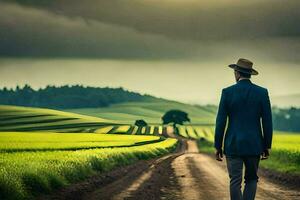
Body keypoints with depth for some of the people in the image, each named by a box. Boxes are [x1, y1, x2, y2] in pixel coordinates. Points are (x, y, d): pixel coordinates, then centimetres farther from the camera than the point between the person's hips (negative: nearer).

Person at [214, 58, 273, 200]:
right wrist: (267, 146, 7)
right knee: (251, 179, 15)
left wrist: (218, 146, 3)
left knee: (235, 182, 2)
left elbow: (220, 122, -4)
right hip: (254, 145, 1)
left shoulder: (227, 92, -5)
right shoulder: (262, 93, -1)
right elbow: (267, 122, -1)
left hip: (233, 145, -1)